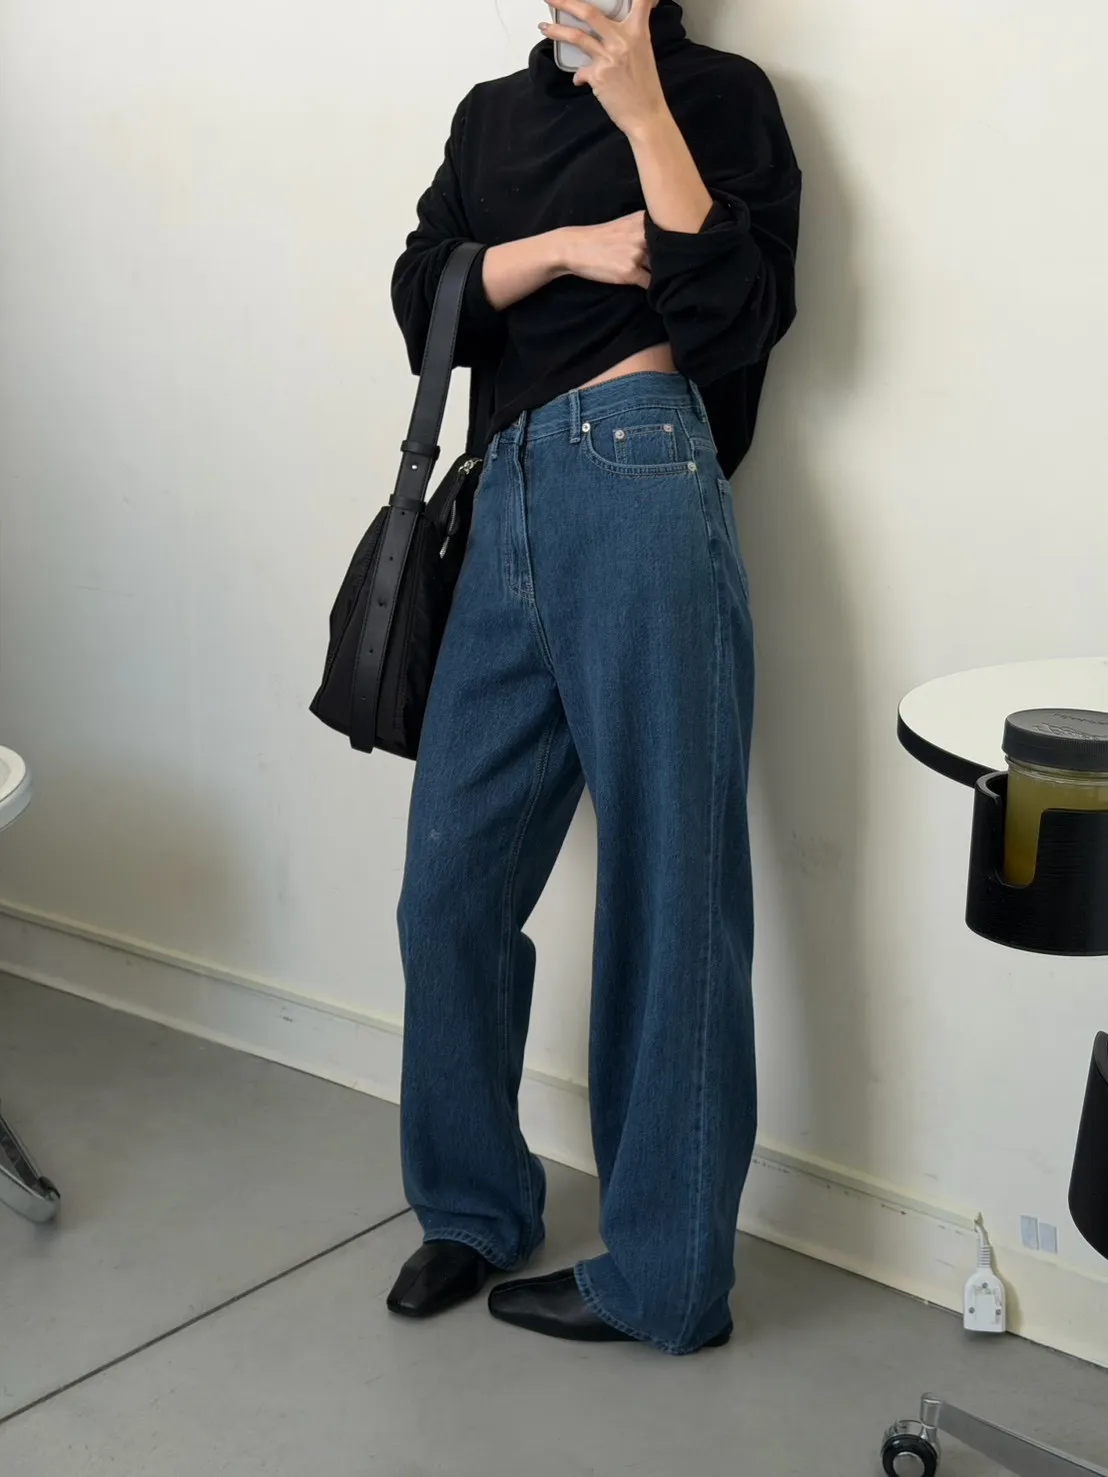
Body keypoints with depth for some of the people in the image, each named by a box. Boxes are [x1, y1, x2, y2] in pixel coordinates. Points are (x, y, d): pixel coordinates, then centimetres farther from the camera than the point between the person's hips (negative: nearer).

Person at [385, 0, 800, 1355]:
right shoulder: (493, 114, 22)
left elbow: (738, 317, -8)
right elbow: (424, 304, 9)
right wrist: (564, 247, -6)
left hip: (639, 494, -6)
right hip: (509, 506, 6)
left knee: (664, 889, -1)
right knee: (451, 883, 6)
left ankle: (661, 1277, 10)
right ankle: (474, 1206, 26)